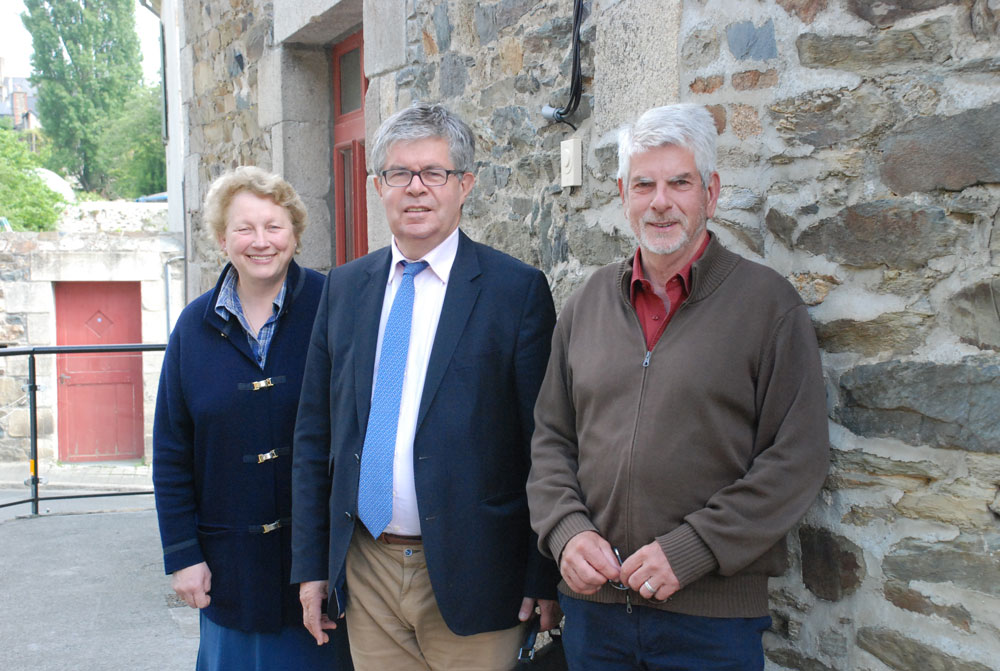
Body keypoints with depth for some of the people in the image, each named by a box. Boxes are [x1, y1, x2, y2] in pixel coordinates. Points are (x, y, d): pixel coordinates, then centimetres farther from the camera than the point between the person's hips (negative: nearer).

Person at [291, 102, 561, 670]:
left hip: (468, 576, -4)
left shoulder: (519, 290, -5)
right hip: (365, 574, 4)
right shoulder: (344, 287, 8)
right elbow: (315, 436, 10)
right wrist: (311, 563, 7)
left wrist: (545, 580, -8)